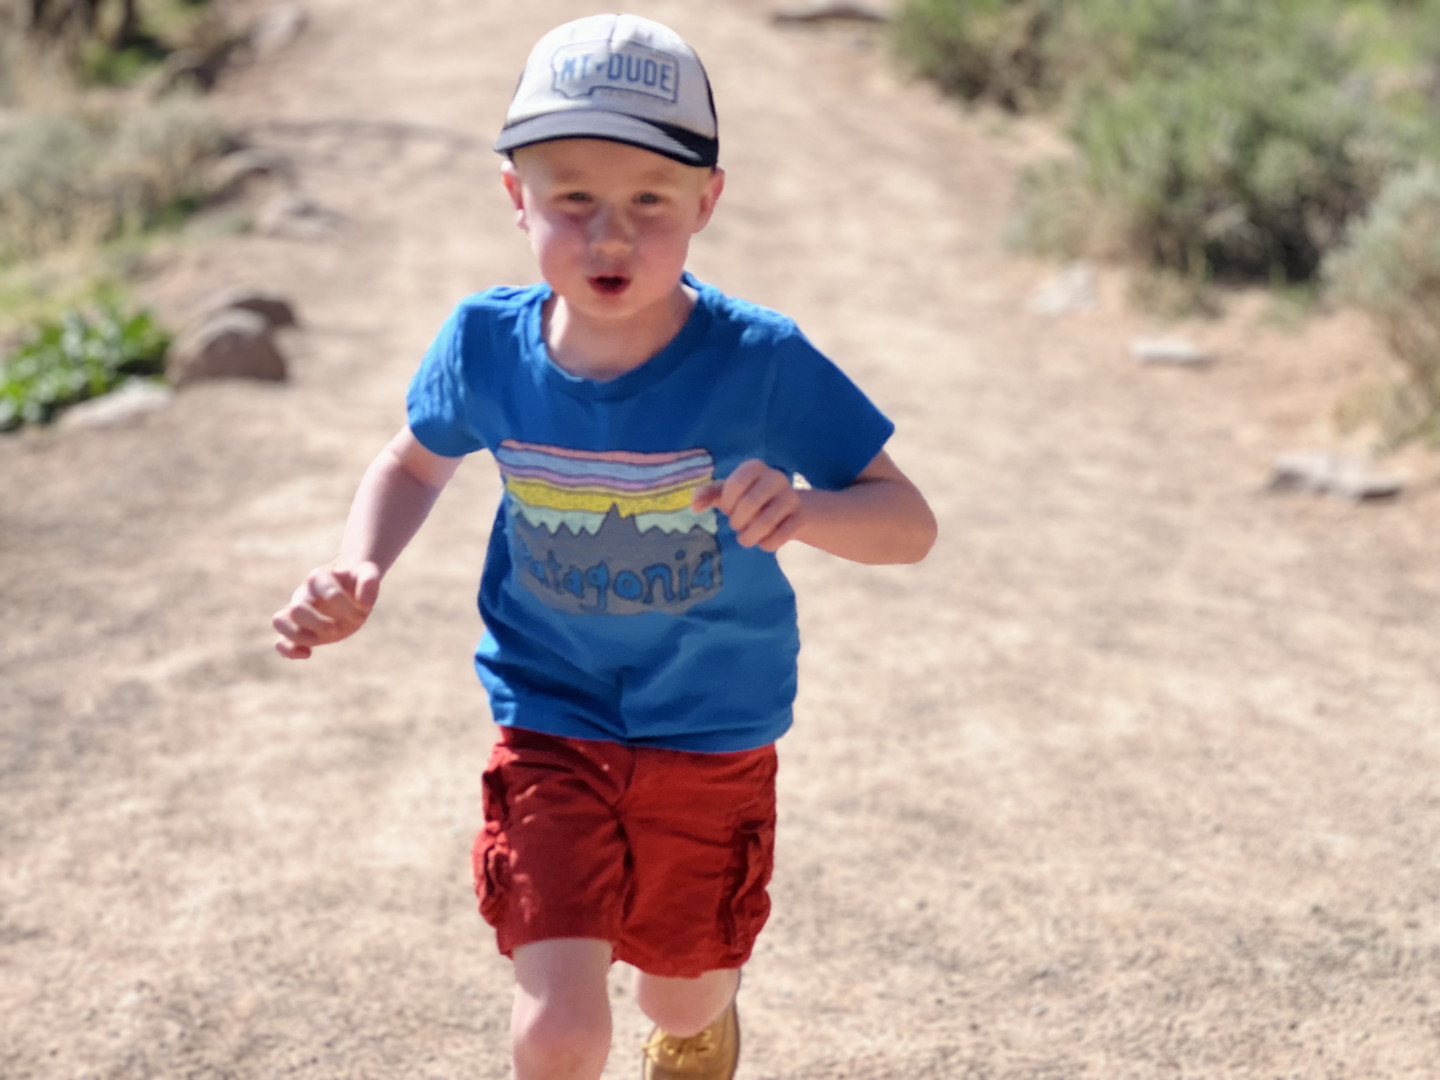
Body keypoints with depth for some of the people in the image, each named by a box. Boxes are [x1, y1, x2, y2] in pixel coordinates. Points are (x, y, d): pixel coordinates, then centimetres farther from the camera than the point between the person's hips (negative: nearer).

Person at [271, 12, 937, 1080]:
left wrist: (801, 507, -38)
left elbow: (910, 523, -17)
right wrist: (358, 572, -11)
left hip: (712, 741, 0)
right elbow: (417, 459, 7)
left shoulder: (759, 361, -23)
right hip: (549, 730, 0)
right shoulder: (488, 343, -15)